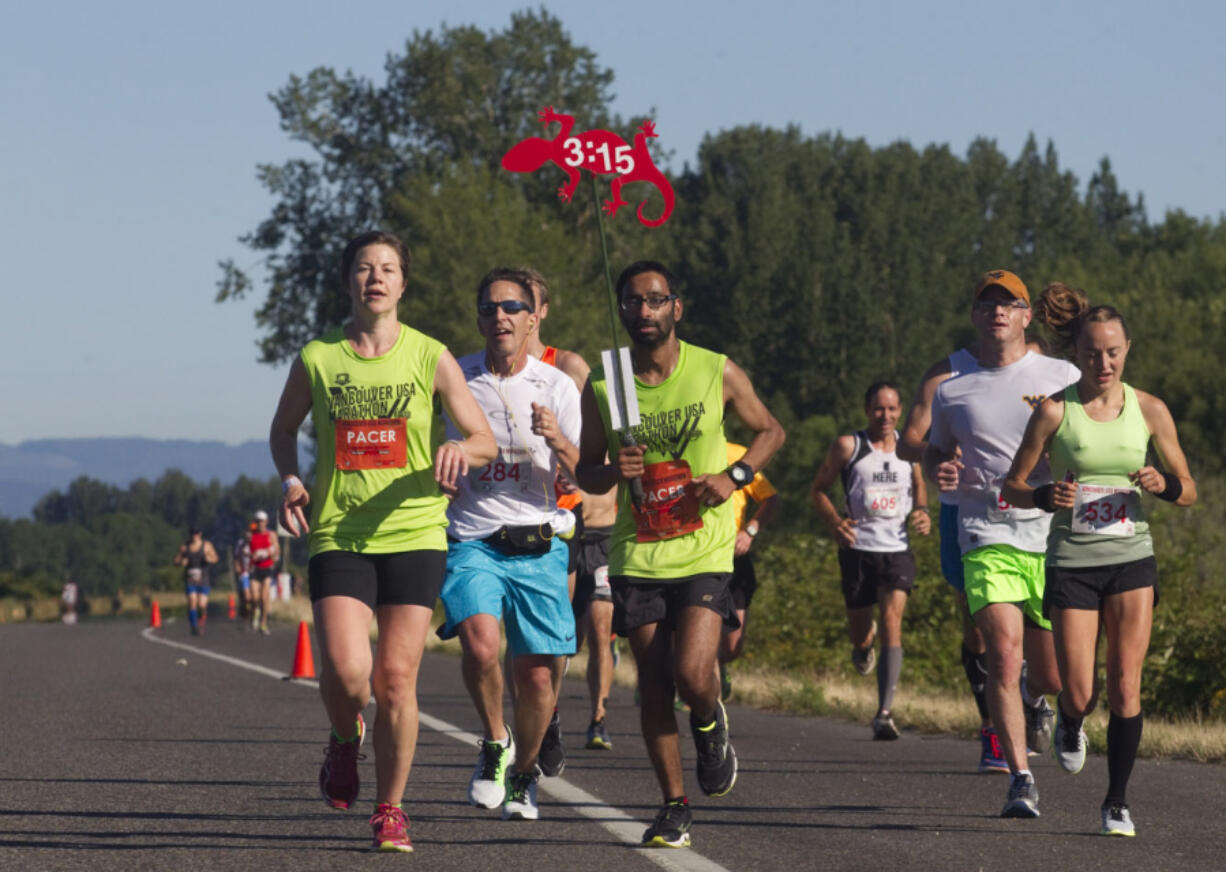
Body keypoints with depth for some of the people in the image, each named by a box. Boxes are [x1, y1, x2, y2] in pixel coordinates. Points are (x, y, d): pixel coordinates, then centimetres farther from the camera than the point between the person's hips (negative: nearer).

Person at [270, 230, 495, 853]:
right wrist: (290, 481, 1)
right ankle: (344, 740, 17)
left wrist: (461, 449, -18)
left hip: (414, 535, 0)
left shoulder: (431, 358, 2)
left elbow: (485, 439, 4)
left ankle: (390, 811, 14)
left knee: (397, 679, -3)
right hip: (338, 538, 0)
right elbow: (283, 429, 20)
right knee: (346, 670, -18)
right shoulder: (316, 359, 4)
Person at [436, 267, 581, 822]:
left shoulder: (558, 387, 2)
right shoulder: (453, 379, 4)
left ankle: (524, 771, 26)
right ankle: (494, 744, 1)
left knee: (536, 675, -2)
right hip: (471, 543, -1)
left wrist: (559, 443, -20)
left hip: (538, 546, 1)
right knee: (481, 644, -26)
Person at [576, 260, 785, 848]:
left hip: (704, 551, -2)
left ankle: (711, 726, 20)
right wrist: (613, 471, -14)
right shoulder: (602, 387, 1)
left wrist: (734, 477, -7)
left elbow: (770, 431, 12)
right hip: (636, 555, 2)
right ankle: (674, 809, 15)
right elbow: (586, 473, 10)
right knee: (653, 687, 2)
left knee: (692, 675, -17)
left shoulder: (718, 374, -3)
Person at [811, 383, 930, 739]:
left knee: (892, 623, -17)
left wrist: (922, 512, 3)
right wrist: (835, 521, -12)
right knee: (859, 637, 8)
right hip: (858, 550, 0)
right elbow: (818, 489, 6)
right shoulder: (848, 447, 0)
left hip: (897, 550, 0)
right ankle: (865, 638, 50)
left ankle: (884, 714, -22)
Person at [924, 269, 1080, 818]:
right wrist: (939, 471, 1)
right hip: (987, 540, 0)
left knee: (1052, 675, 7)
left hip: (1052, 537, 0)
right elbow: (935, 451, 25)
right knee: (1003, 658, -18)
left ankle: (1036, 695, 45)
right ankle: (1020, 780, -14)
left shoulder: (1062, 377, 7)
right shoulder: (953, 391, 11)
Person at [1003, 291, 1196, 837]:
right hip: (1071, 561, -1)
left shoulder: (1150, 411, 1)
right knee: (1079, 697, -4)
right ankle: (1069, 726, 34)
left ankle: (1118, 801, 6)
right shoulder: (1054, 411, -4)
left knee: (1125, 688, -7)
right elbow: (1012, 487, 1)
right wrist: (1046, 497, -20)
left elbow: (1188, 490, 8)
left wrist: (1162, 484, -15)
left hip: (1132, 558, 1)